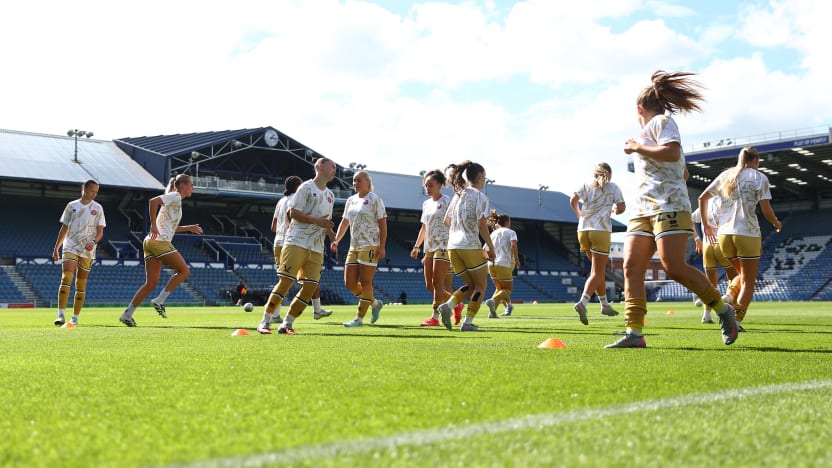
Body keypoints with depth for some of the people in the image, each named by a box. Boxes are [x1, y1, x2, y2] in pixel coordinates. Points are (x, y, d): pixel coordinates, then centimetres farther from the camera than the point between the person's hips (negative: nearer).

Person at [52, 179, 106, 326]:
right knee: (66, 277, -17)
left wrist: (94, 242, -16)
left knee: (81, 284, 3)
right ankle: (61, 315, -21)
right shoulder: (72, 206, 8)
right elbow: (64, 228, 14)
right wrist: (56, 248, 11)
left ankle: (75, 318, 12)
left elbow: (100, 231, 4)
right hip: (70, 247, 0)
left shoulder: (97, 208, 6)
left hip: (87, 251, 0)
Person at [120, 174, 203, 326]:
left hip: (151, 242, 9)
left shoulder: (176, 200, 25)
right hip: (160, 241, -9)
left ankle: (127, 314, 2)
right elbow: (153, 201, -20)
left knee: (151, 283, 5)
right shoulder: (175, 196, -4)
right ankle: (159, 300, -5)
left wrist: (189, 228, 28)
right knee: (184, 271, -1)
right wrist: (153, 225, -22)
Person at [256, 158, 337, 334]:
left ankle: (287, 324, 5)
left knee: (311, 285, -4)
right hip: (297, 242, -7)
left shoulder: (330, 195, 20)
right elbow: (293, 212, -9)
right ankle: (265, 322, -3)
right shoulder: (307, 187, -2)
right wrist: (316, 220, -15)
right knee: (285, 281, -10)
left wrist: (329, 231, 7)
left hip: (316, 248, 7)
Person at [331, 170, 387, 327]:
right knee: (349, 282, 2)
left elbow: (382, 225, -8)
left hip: (370, 246, -7)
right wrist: (336, 240, 7)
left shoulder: (375, 199, -4)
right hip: (354, 246, 7)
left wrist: (381, 247, -15)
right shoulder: (350, 201, 15)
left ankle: (359, 318, 1)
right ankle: (375, 303, 21)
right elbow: (344, 223, 20)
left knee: (365, 282, -5)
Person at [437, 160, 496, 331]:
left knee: (471, 285, 17)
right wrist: (491, 247, -5)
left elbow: (446, 221, 21)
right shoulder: (480, 196, -5)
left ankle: (447, 305, -6)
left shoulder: (458, 195, 16)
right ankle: (468, 322, -1)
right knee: (481, 286, 8)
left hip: (452, 247, 7)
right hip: (471, 247, -7)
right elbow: (481, 224, -13)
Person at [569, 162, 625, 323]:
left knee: (598, 270, 20)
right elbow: (621, 207, 1)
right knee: (597, 273, -6)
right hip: (601, 230, -4)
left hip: (583, 230, 4)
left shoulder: (586, 186, 14)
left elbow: (573, 200, -1)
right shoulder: (613, 187, 9)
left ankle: (604, 304, 25)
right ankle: (582, 303, -26)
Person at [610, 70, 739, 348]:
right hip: (642, 209, 9)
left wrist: (637, 148, -8)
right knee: (631, 267, -8)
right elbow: (682, 171, 34)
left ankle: (723, 310, 4)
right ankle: (634, 333, -14)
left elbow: (672, 152, -18)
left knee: (674, 267, -16)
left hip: (668, 206, -9)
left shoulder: (662, 120, 2)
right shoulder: (648, 132, 27)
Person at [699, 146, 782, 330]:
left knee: (744, 275, 26)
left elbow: (702, 198, 14)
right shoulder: (759, 177, 1)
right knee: (748, 282, 5)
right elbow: (766, 211, -5)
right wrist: (777, 223, 15)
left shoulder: (725, 175, 13)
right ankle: (736, 319, -10)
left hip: (724, 234, 4)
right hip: (748, 234, -4)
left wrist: (706, 224, 22)